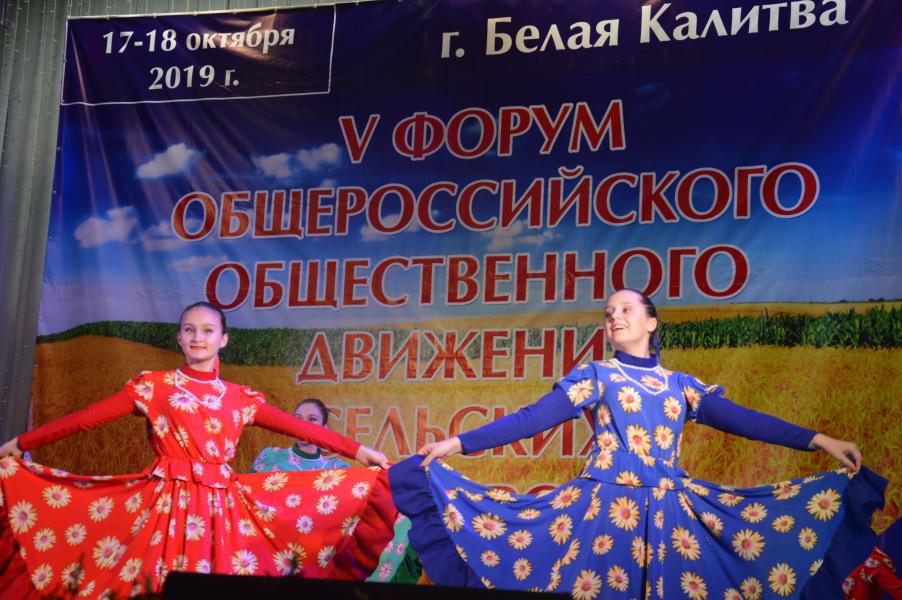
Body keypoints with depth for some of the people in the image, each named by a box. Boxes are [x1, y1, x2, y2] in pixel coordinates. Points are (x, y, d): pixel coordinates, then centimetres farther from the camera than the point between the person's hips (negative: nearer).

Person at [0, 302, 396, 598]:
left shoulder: (240, 398, 11)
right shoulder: (153, 386, 5)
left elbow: (298, 427, 7)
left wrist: (356, 450, 1)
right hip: (166, 501, -2)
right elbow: (86, 418, 3)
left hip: (222, 504, 2)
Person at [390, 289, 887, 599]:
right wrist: (460, 443, -11)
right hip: (606, 506, -3)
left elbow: (739, 419, 9)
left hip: (671, 510, 3)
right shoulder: (594, 376, 6)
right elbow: (532, 418, -2)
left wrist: (818, 440, 2)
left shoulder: (682, 385, 14)